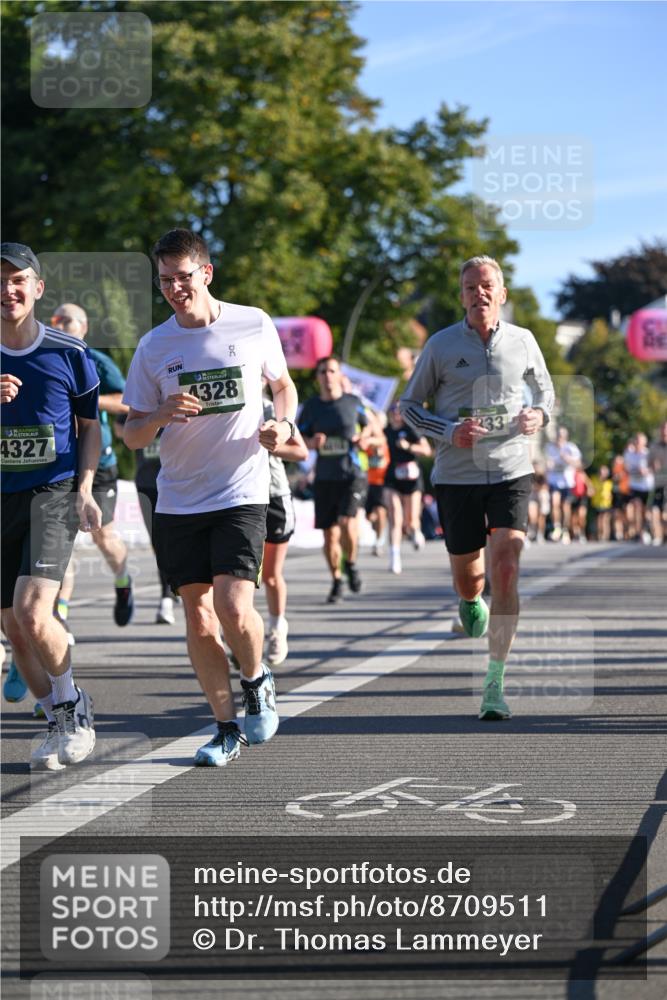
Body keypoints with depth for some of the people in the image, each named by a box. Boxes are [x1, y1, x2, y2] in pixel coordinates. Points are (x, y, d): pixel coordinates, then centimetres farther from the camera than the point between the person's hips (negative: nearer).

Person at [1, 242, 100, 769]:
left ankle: (72, 705, 4)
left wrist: (85, 489, -2)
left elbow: (90, 424, 9)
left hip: (53, 493, -3)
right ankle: (64, 724, 24)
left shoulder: (69, 352, -2)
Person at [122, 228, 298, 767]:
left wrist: (283, 424, -3)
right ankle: (227, 729, 16)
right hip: (179, 500, 3)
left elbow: (283, 384, 17)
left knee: (234, 607, -16)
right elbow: (132, 435, 6)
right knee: (198, 617, 4)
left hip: (242, 493, -3)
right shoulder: (153, 347, 2)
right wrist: (163, 414, -15)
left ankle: (258, 681, 15)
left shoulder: (254, 325, -1)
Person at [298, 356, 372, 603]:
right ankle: (336, 581, 22)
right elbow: (299, 439, 9)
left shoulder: (353, 402, 3)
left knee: (347, 521, -22)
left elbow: (366, 425, 20)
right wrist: (312, 443, -12)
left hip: (352, 474, -2)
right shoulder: (311, 406, 5)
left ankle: (351, 564, 6)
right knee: (330, 533, 4)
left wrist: (364, 439, -1)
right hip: (324, 477, 2)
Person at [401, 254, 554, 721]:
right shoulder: (440, 345, 0)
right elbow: (410, 405, 6)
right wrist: (449, 431, -11)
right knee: (467, 575, 7)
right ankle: (472, 607, 48)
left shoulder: (523, 341, 4)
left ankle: (495, 682, -11)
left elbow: (545, 389, 20)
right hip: (457, 474, 0)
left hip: (511, 471, 0)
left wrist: (539, 415, -3)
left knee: (506, 572, -15)